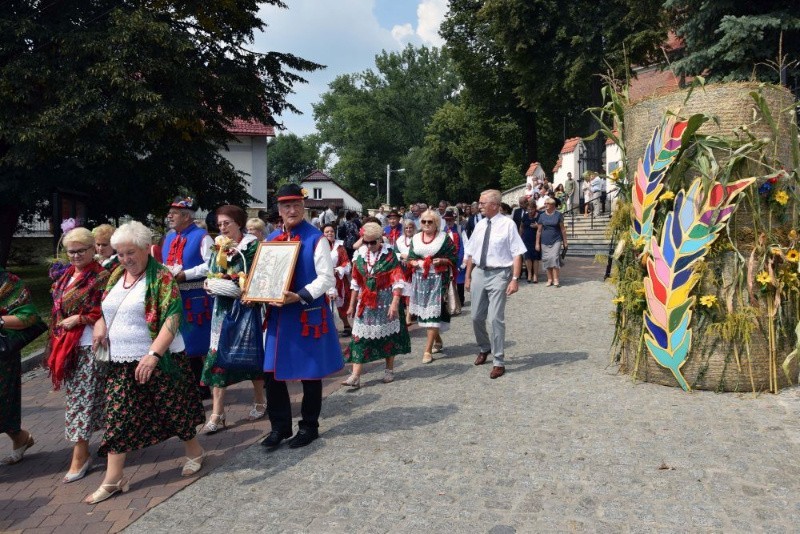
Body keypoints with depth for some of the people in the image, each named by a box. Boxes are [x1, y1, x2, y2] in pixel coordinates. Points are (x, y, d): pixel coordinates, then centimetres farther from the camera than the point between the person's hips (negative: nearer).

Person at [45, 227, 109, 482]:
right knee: (74, 395, 14)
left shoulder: (101, 276, -10)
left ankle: (80, 455, 3)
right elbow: (58, 307, 23)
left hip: (90, 346, -8)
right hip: (67, 345, 8)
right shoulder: (66, 276, 14)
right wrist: (57, 342, 15)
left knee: (83, 397, -4)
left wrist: (79, 319, -16)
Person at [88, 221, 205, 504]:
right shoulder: (116, 275, 9)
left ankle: (195, 452, 31)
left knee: (172, 410, 8)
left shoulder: (161, 277, -13)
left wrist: (152, 354, -29)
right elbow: (105, 307, 25)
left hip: (157, 360, -6)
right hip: (121, 363, 6)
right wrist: (99, 323, 2)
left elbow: (172, 317, -21)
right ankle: (113, 478, 16)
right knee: (117, 417, 6)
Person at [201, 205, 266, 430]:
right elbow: (211, 274, 15)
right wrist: (209, 285, -6)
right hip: (223, 308, 5)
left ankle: (260, 400, 28)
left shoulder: (252, 245, -4)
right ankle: (217, 414, 3)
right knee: (217, 355, -1)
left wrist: (243, 290, -23)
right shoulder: (218, 246, 12)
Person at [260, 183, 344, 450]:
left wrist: (300, 296, -25)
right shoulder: (271, 239, 10)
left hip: (308, 314, -5)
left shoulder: (316, 239, -8)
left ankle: (309, 426, 23)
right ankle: (280, 426, 24)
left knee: (310, 373, 7)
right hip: (278, 314, 6)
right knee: (273, 372, 8)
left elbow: (327, 278, -13)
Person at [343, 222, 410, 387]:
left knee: (388, 334, 9)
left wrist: (395, 303, -21)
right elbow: (356, 283, 11)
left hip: (385, 302, -3)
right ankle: (355, 376, -2)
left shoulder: (390, 256, -9)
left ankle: (389, 370, 26)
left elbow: (397, 282, -13)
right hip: (366, 303, 4)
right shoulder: (361, 257, 5)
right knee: (360, 337, -2)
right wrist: (352, 305, 12)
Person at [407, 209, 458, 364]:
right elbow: (410, 259, 12)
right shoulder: (415, 239, 12)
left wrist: (442, 260, -17)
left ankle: (428, 350, -7)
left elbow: (453, 258, 1)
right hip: (420, 279, 5)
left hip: (438, 279, -5)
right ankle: (437, 341, 31)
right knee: (424, 310, 9)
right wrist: (416, 263, -8)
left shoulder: (444, 238, 0)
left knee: (433, 313, -9)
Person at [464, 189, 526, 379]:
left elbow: (517, 254, -11)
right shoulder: (480, 225, 7)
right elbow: (471, 253, 12)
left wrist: (515, 279, -17)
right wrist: (468, 277, 12)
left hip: (499, 274, -6)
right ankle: (484, 348, 40)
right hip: (479, 273, 6)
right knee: (477, 318, 13)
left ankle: (498, 362, 9)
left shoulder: (507, 224, -10)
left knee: (496, 319, -5)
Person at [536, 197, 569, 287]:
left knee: (554, 258, -13)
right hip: (545, 242, 3)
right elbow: (539, 230, 7)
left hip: (556, 241, -3)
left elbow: (563, 229, 2)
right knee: (547, 260, 3)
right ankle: (549, 279, 12)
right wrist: (537, 243, 4)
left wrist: (565, 242, 1)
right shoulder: (542, 216, 6)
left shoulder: (558, 215, 0)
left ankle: (556, 279, -10)